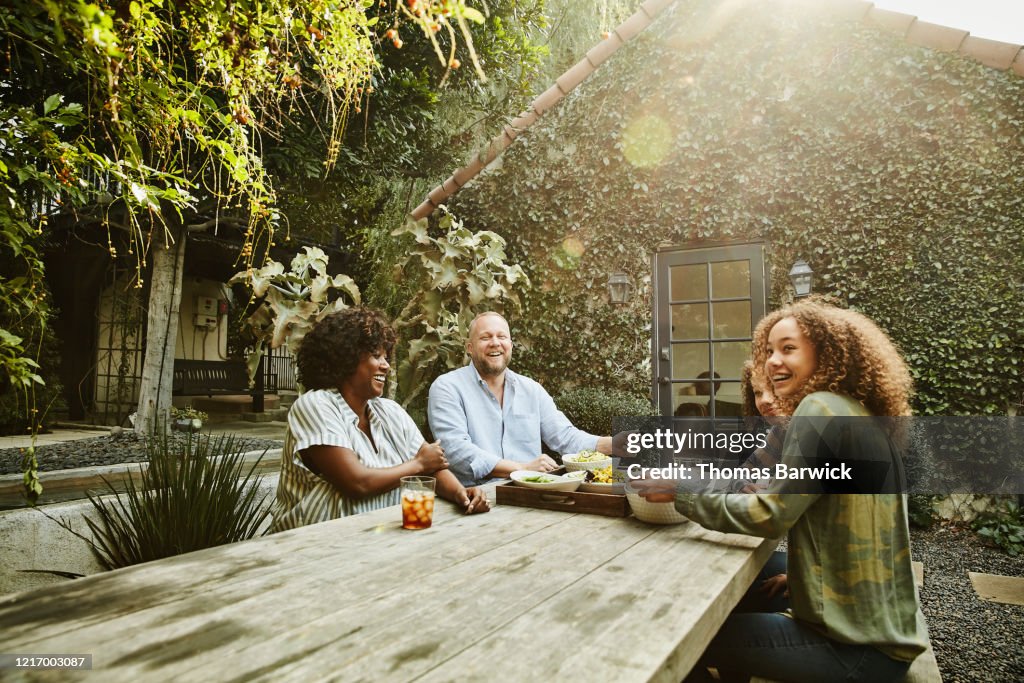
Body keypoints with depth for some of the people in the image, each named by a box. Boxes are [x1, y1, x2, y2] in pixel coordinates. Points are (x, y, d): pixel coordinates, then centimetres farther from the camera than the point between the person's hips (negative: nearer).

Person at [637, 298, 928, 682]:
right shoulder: (865, 416, 9)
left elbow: (770, 514, -25)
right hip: (885, 629, 9)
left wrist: (679, 490, -17)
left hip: (859, 648, -9)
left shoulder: (822, 408, -18)